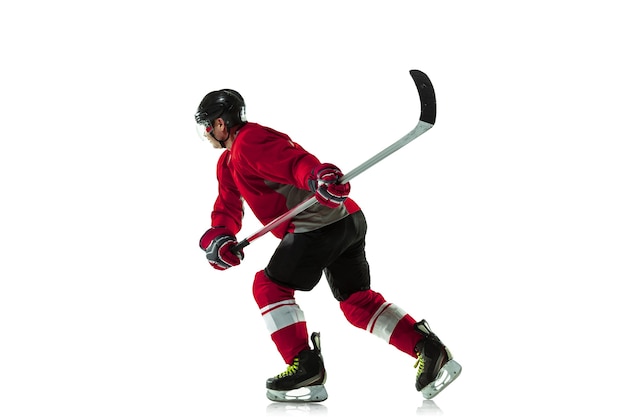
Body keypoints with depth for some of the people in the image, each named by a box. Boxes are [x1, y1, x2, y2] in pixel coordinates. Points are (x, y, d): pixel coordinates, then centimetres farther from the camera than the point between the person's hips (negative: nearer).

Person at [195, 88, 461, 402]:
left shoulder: (250, 142, -9)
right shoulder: (228, 163, 25)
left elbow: (294, 161, -25)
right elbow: (227, 209, 22)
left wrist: (317, 175, -46)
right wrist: (217, 239, 0)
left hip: (320, 222, -11)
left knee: (269, 285, -2)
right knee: (356, 301, 15)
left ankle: (306, 367, -6)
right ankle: (428, 349, 7)